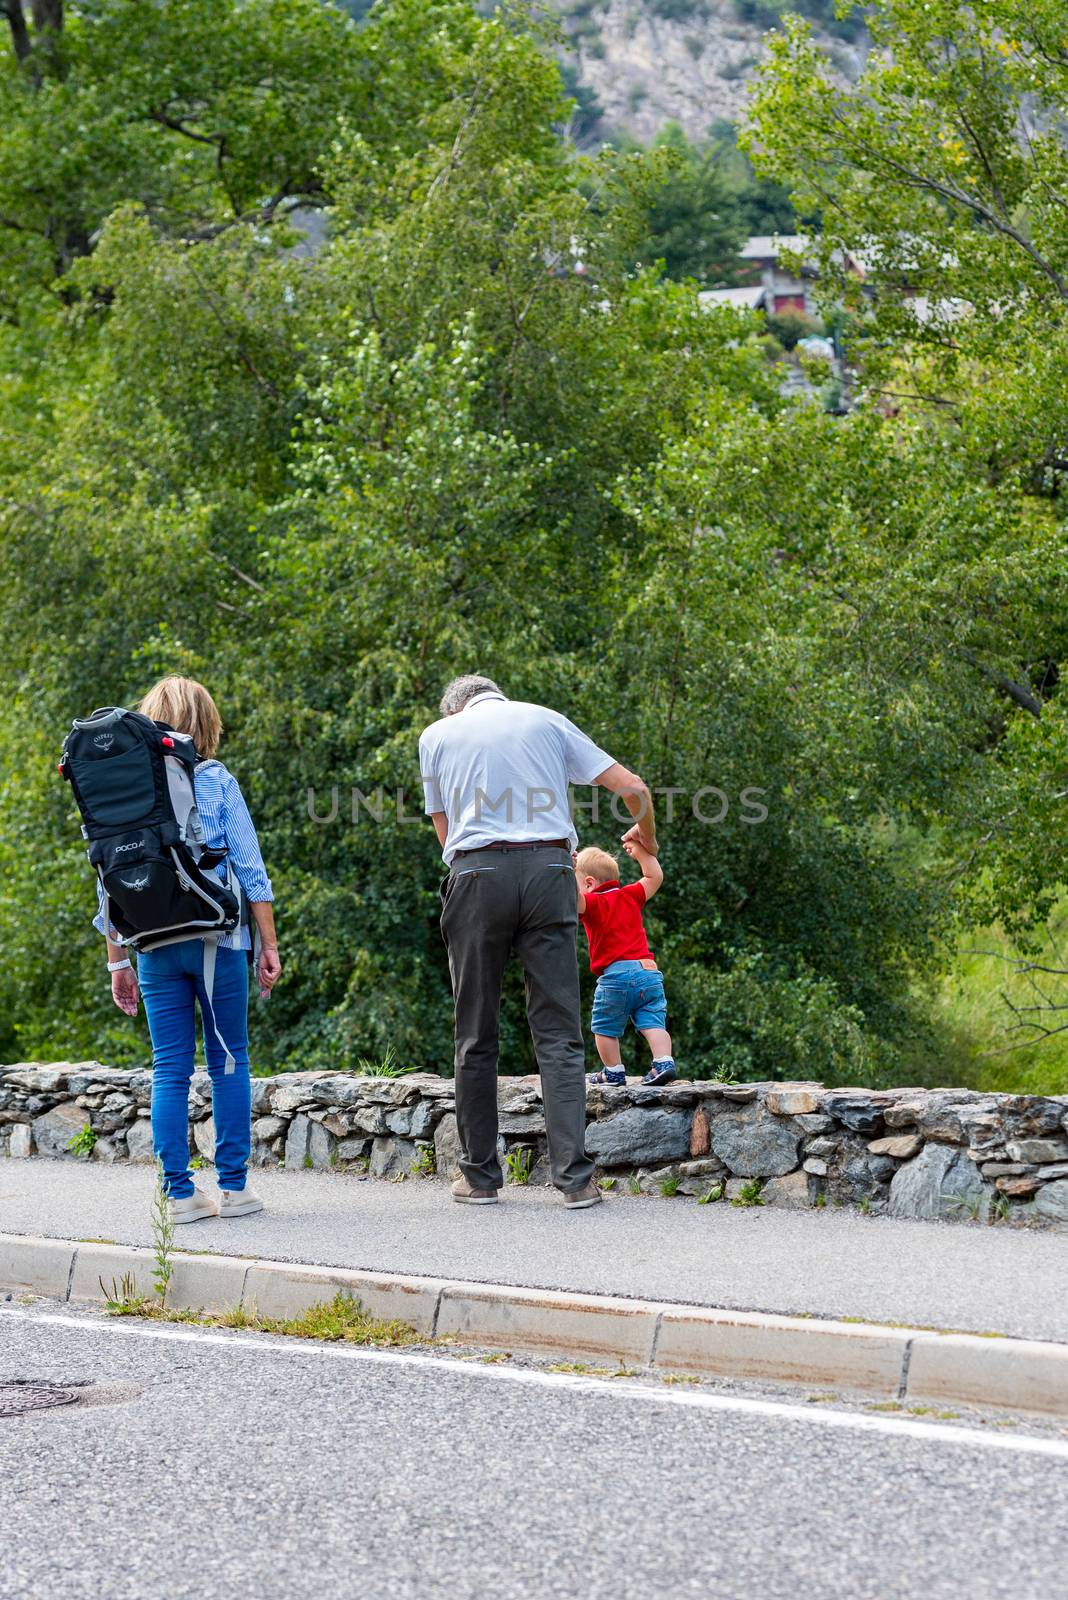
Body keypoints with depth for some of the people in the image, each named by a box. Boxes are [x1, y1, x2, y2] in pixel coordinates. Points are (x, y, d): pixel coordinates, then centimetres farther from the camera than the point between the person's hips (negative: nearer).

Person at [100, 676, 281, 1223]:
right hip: (217, 940, -2)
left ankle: (180, 1193, 4)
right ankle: (234, 1187, 6)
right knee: (229, 1062, 7)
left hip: (154, 947, 2)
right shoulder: (216, 781, -2)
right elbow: (249, 868, -5)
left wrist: (118, 962, 10)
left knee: (169, 1071, 5)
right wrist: (269, 946, 1)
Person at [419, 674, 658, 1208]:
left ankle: (480, 1176, 12)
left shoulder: (438, 733, 17)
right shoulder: (547, 721, 17)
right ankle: (575, 1177, -9)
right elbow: (632, 787, 13)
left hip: (477, 872, 0)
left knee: (477, 1038, 8)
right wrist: (646, 837, 32)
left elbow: (445, 831, 16)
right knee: (558, 1033, 0)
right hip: (548, 868, 1)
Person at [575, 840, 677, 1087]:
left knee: (605, 1027, 9)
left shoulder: (593, 903, -2)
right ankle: (664, 1062, -13)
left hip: (615, 975, -5)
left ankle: (613, 1071, 13)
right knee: (653, 1023, 2)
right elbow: (655, 877, 28)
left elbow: (575, 899, -24)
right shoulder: (630, 895, 15)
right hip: (649, 972, 5)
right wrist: (640, 852, 30)